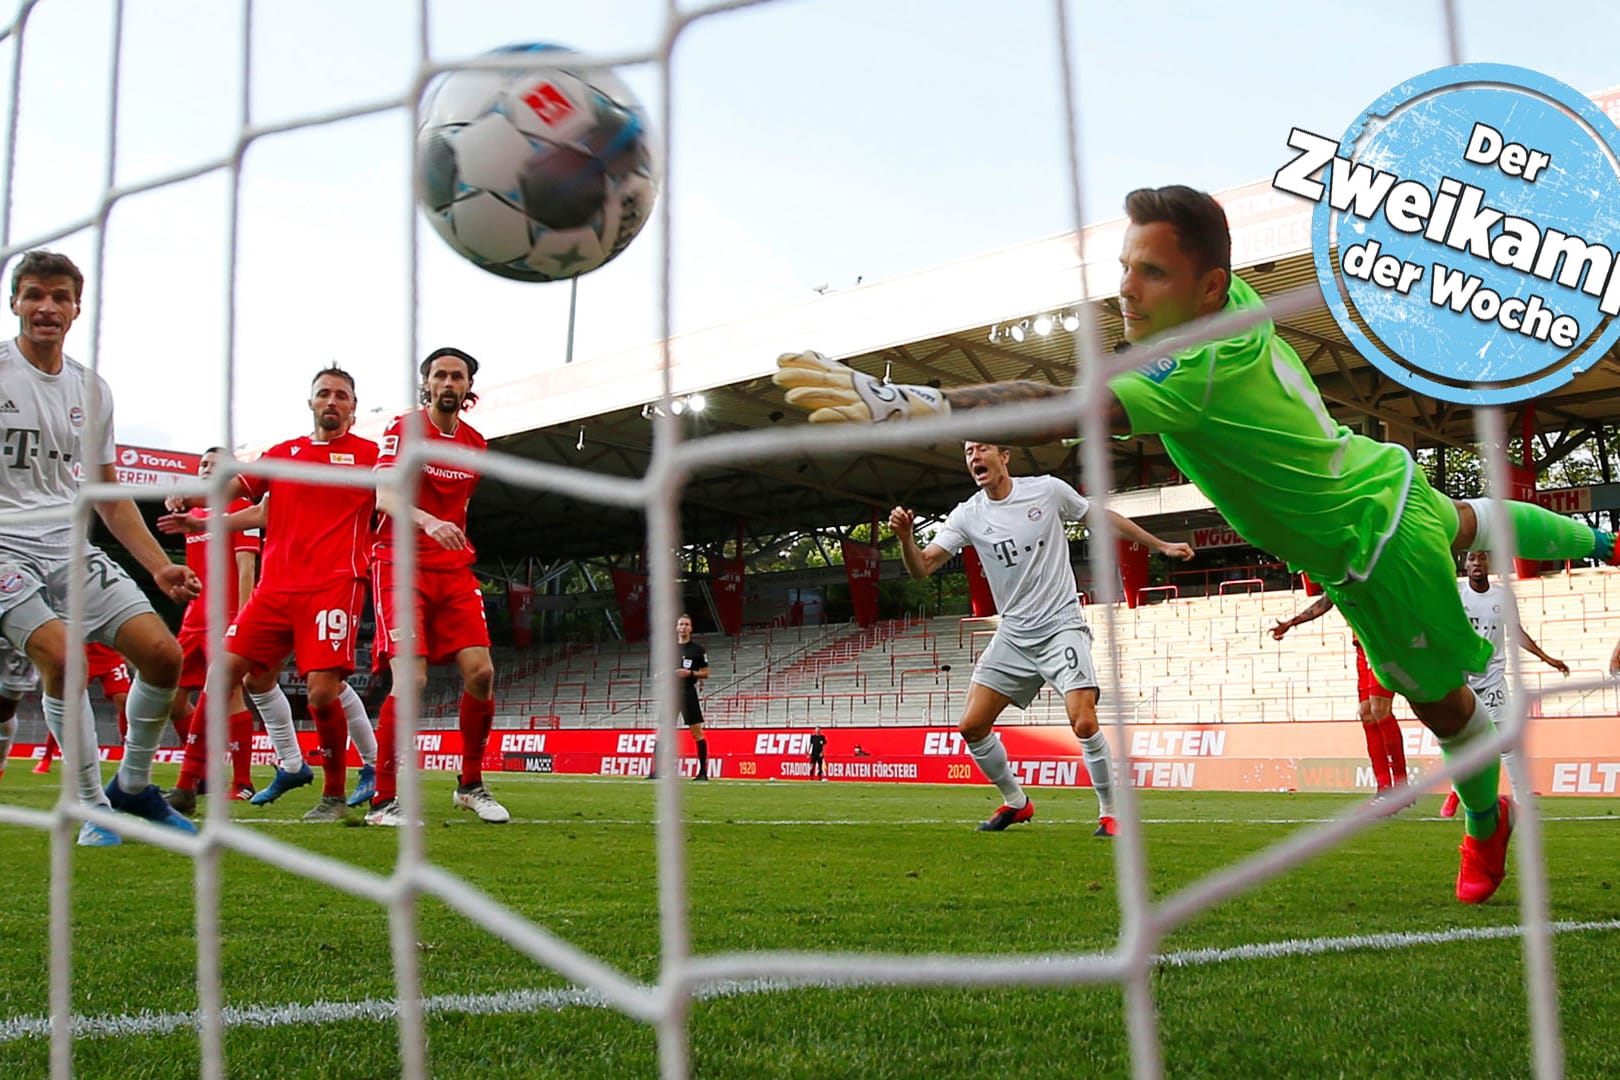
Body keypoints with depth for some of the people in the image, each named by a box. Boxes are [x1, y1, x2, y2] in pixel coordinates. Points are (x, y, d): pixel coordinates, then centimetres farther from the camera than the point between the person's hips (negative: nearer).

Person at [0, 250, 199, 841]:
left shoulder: (92, 389, 12)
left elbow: (109, 497, 18)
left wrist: (160, 567, 10)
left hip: (71, 547, 5)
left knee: (163, 652, -8)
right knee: (61, 657, -28)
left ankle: (133, 786, 13)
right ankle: (94, 803, -13)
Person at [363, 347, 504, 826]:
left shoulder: (476, 444, 13)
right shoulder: (404, 428, -4)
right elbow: (385, 497, -17)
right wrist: (428, 522, -35)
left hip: (454, 571, 5)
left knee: (480, 672, -6)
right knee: (411, 678, -18)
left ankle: (471, 784, 12)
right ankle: (384, 800, -8)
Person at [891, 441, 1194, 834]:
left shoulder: (1047, 490, -5)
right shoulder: (968, 516, -1)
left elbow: (1104, 518, 9)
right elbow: (922, 566, -9)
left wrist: (1161, 545, 13)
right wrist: (905, 537, -29)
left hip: (1061, 626, -3)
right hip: (1013, 635, 4)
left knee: (1084, 722, -20)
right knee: (972, 726, -2)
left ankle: (1109, 813, 1)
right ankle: (1016, 802, 21)